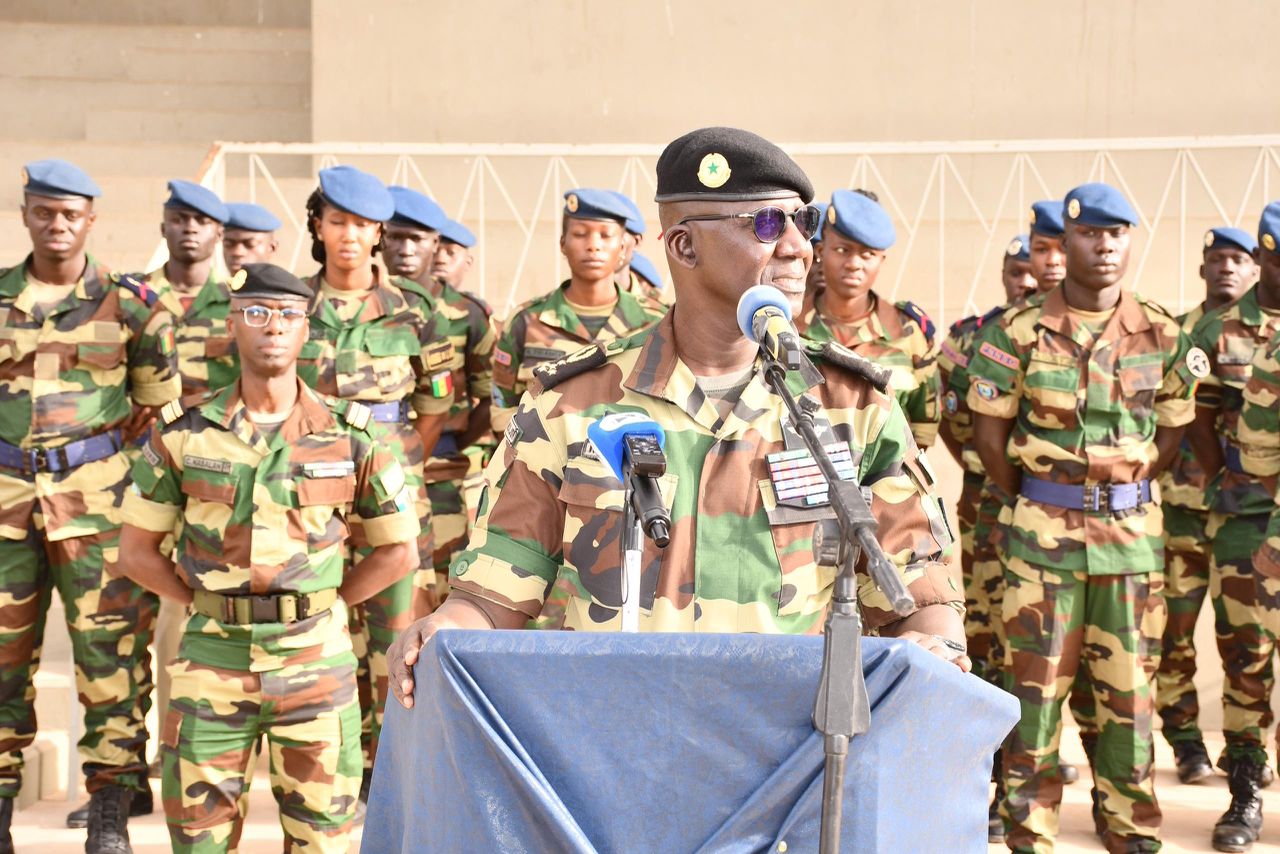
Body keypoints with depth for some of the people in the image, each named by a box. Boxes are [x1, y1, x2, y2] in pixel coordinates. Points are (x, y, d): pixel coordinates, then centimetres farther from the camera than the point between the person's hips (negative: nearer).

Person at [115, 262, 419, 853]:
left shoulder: (348, 437, 0)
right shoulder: (184, 433, 0)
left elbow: (400, 550, 6)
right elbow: (137, 549, 6)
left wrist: (323, 604, 2)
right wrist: (205, 602, 0)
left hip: (315, 664, 0)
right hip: (211, 661, 0)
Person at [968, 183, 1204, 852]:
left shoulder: (1163, 336, 4)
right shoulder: (1018, 332, -4)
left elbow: (1171, 434, 11)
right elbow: (989, 432, 1)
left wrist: (1124, 491, 5)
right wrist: (1029, 508, 4)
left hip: (1134, 532, 2)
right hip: (1042, 533, -2)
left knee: (1129, 686, 6)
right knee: (1036, 683, 2)